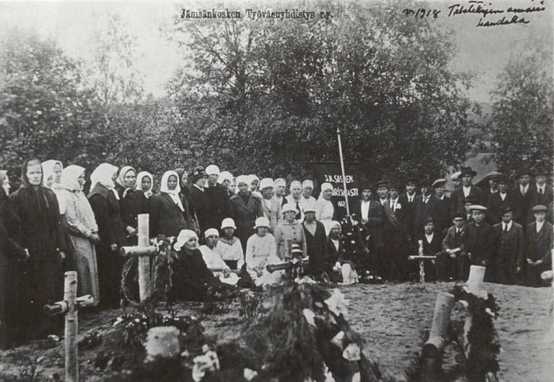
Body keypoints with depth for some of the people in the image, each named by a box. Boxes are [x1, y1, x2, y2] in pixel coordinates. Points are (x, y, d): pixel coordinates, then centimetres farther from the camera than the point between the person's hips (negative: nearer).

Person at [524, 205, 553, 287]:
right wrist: (527, 258, 0)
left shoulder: (549, 227, -1)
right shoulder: (529, 227, 10)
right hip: (530, 262, 3)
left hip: (544, 262, -3)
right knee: (529, 285, 0)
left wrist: (542, 259, -9)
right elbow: (526, 244, 11)